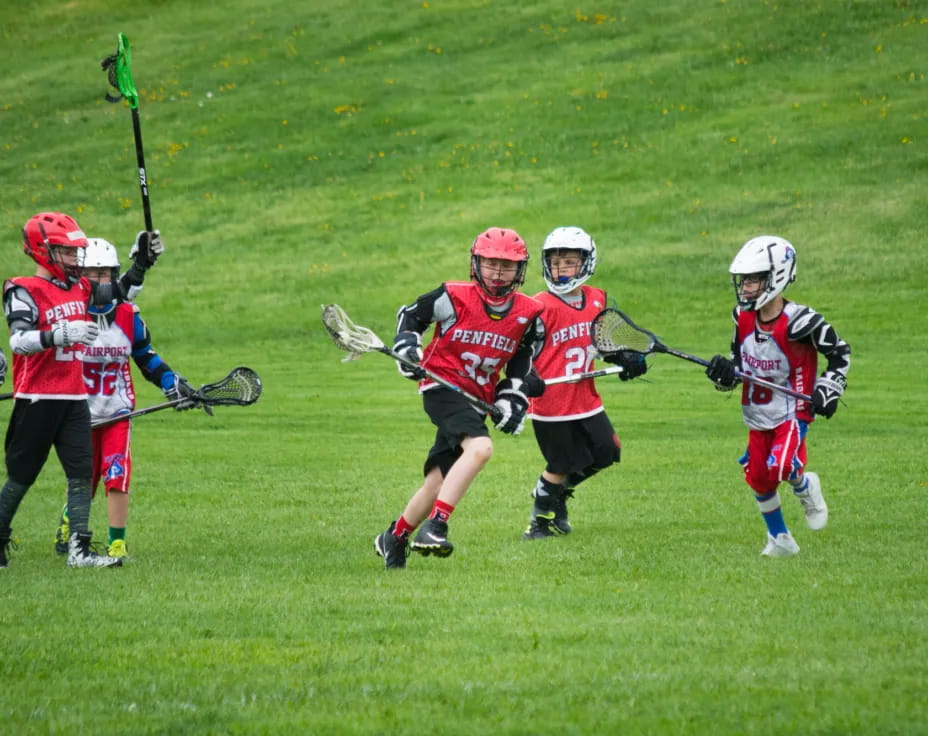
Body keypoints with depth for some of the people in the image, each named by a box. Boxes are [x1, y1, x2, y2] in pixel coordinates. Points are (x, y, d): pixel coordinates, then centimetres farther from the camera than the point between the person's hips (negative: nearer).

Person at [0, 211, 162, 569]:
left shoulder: (81, 288, 10)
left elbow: (121, 291, 25)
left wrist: (142, 263, 10)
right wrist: (60, 335, -38)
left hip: (74, 399, 6)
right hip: (37, 399, -6)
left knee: (82, 472, -4)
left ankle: (79, 549, -5)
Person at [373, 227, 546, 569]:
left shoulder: (528, 315, 3)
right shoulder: (454, 298, -9)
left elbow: (522, 365, 14)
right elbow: (409, 314, 7)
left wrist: (513, 400, 1)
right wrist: (407, 347, -9)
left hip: (477, 400, 5)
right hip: (442, 386, -5)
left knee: (439, 480, 6)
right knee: (479, 447, -31)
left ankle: (395, 538, 27)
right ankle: (434, 526, -34)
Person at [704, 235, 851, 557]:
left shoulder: (798, 321, -21)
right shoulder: (742, 317, -1)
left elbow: (839, 352, -9)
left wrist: (828, 391, -15)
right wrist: (726, 372, -11)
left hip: (792, 412, -6)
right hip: (758, 414, 6)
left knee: (780, 468, -23)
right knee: (758, 478, 6)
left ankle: (805, 487, 14)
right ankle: (779, 540, 25)